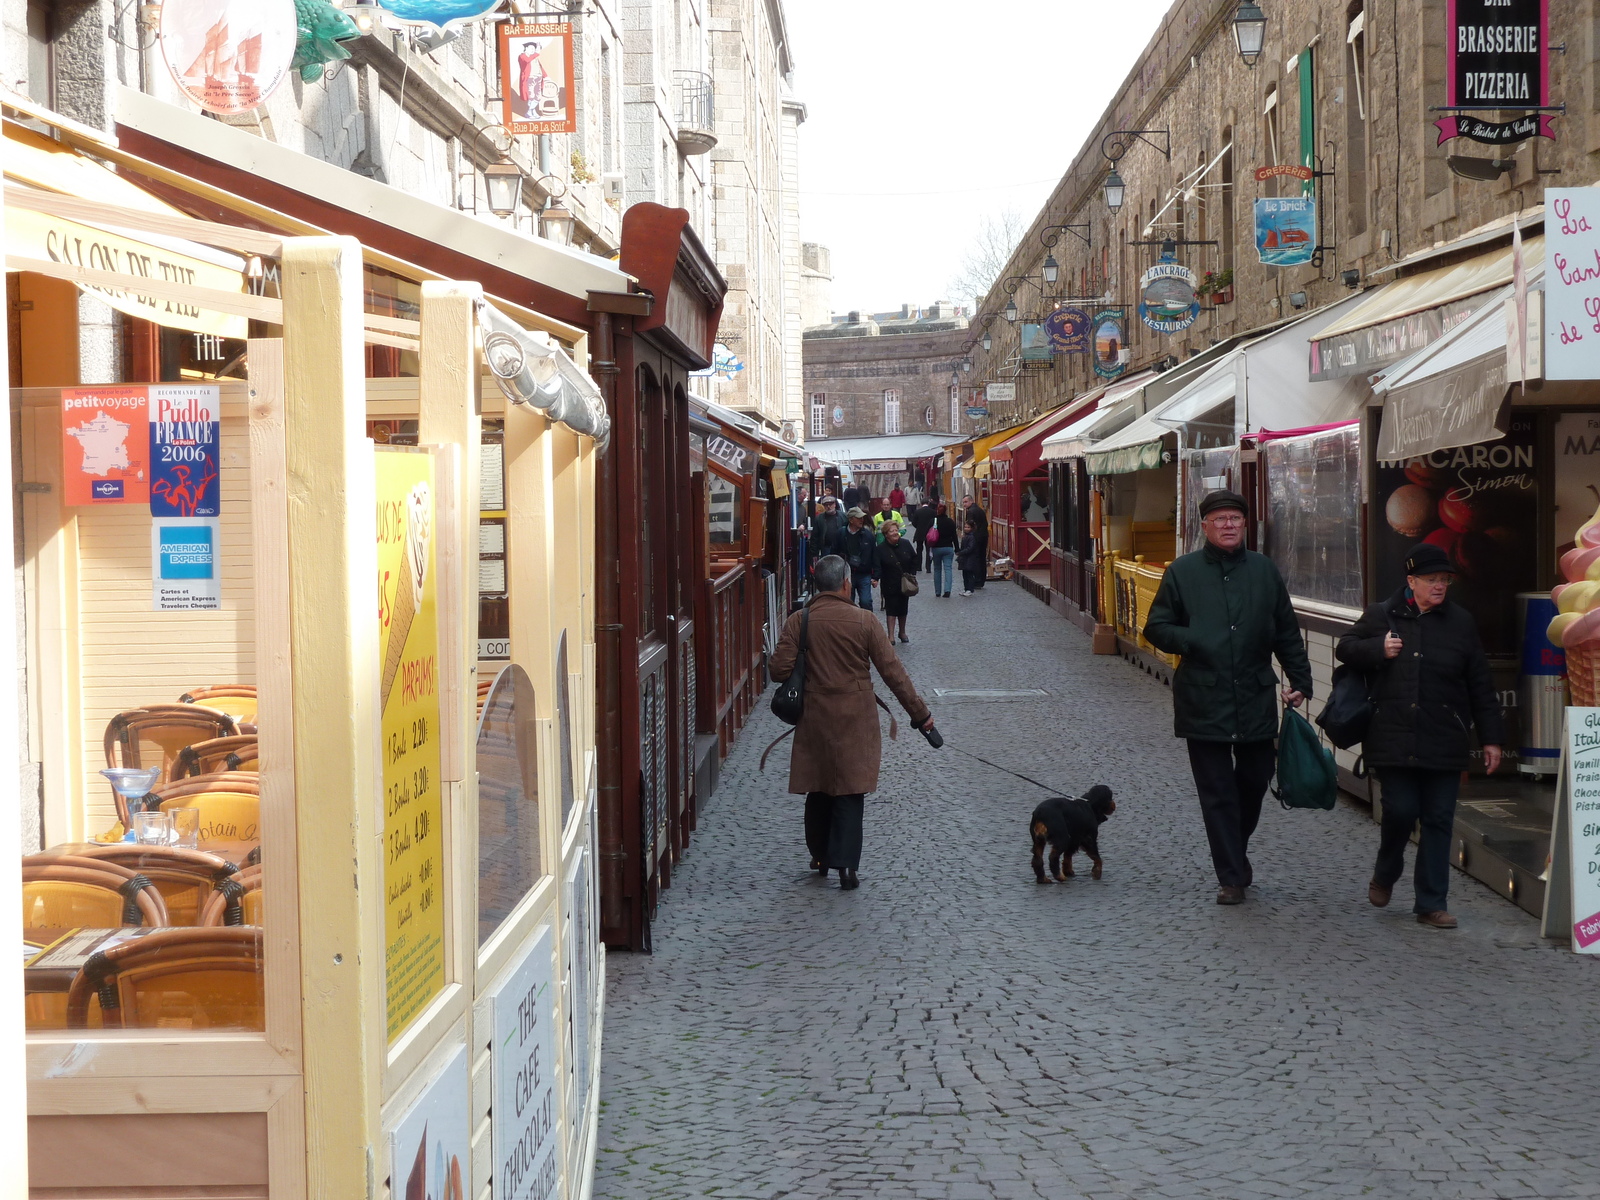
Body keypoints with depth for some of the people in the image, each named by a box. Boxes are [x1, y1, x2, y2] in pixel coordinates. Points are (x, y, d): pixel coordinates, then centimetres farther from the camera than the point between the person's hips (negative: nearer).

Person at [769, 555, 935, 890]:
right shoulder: (863, 621, -8)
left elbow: (779, 670, -9)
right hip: (855, 721, -2)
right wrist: (919, 713, 0)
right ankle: (846, 864, -4)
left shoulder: (798, 622, -5)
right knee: (850, 791, 3)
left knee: (818, 789, 17)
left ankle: (819, 856, 30)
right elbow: (892, 671, -7)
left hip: (814, 719, 2)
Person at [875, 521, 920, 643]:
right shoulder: (881, 549, -12)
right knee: (891, 609, -4)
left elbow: (914, 559, 10)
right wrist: (876, 579, -28)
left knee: (903, 608, 13)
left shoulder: (905, 544, -1)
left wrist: (912, 574, 3)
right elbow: (878, 567, -14)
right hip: (890, 586, -4)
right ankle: (891, 636, -1)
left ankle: (902, 633, 28)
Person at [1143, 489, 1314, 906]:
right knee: (1217, 793, 0)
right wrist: (1194, 642, -13)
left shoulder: (1263, 570, 9)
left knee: (1255, 780, 11)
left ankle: (1236, 853, 36)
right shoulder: (1183, 572, 2)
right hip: (1203, 702, -2)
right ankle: (1231, 876, 7)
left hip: (1256, 700, 2)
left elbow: (1287, 632, 13)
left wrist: (1299, 681, 8)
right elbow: (1157, 628, 3)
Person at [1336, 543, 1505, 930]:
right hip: (1393, 738, -1)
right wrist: (1378, 650, -6)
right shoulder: (1381, 615, 5)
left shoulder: (1461, 622, 7)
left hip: (1444, 742, 1)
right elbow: (1345, 649, 14)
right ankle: (1385, 873, 27)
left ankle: (1432, 903, 9)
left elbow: (1480, 686, 9)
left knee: (1438, 820, 2)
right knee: (1400, 810, -4)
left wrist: (1491, 738, 6)